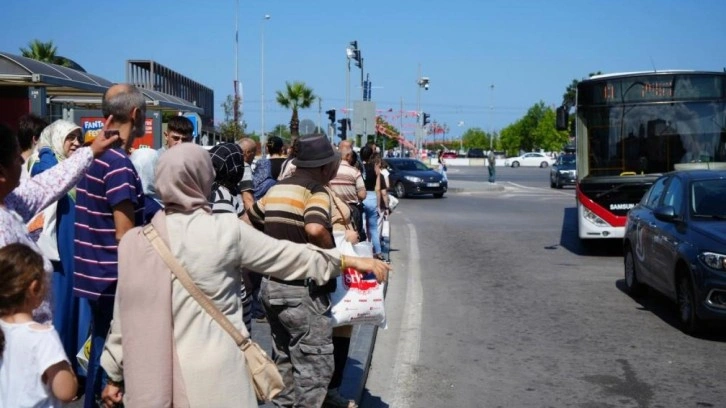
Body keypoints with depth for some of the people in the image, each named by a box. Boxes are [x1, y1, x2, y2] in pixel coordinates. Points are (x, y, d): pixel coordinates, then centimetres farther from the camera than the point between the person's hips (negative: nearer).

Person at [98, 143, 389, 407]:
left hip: (152, 378, 3)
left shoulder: (134, 242, -3)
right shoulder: (228, 231, -7)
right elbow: (288, 256, 4)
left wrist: (114, 374, 16)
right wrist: (349, 260, 17)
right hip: (215, 376, -2)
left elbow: (126, 314, 3)